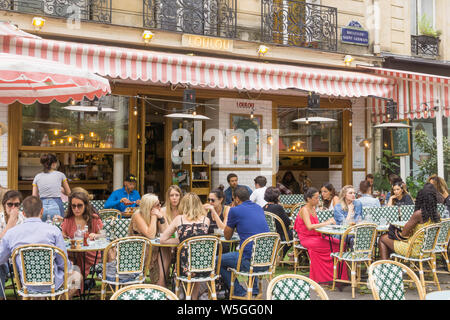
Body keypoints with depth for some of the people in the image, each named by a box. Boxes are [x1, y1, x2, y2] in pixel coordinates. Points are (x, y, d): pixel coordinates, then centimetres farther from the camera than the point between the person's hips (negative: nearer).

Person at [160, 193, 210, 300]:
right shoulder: (206, 220, 4)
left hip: (186, 268, -1)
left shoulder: (179, 219, 1)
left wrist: (179, 241, 11)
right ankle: (195, 297, 42)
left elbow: (163, 240, 5)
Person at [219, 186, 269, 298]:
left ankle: (239, 293, 9)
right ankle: (254, 290, 35)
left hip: (250, 261, -7)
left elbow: (227, 236, 11)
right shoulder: (259, 208, 15)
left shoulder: (235, 210, -3)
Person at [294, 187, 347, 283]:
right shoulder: (304, 210, -11)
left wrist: (328, 221, 0)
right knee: (332, 246, -30)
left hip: (316, 237, 8)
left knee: (339, 243, -15)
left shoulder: (313, 208, 16)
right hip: (307, 238, -8)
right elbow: (309, 227, -25)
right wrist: (326, 223, -25)